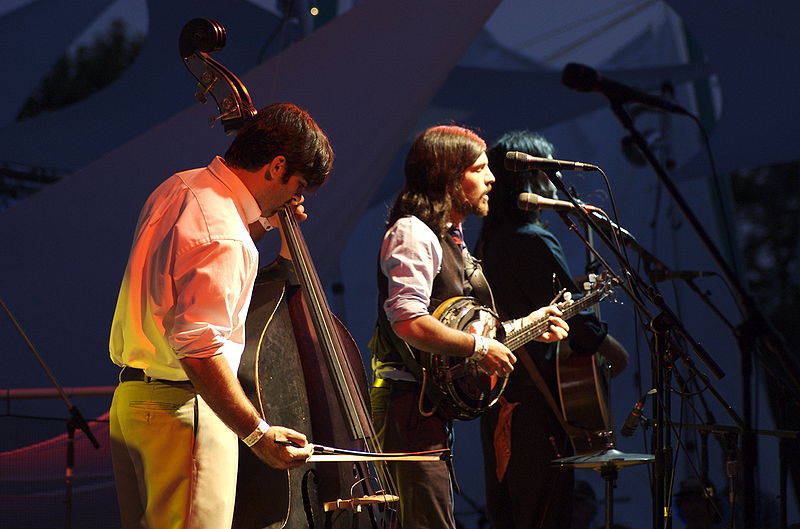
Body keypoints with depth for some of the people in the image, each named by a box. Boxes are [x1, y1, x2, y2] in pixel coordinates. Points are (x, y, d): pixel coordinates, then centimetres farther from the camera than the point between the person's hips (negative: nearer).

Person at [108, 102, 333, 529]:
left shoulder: (177, 189, 10)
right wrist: (257, 432, -25)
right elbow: (198, 345, -27)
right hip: (184, 412, -10)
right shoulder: (225, 240, -21)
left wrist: (259, 221, 23)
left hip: (130, 398, 10)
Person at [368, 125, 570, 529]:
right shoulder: (413, 234, -13)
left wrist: (527, 323, 19)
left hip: (432, 402, 11)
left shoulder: (449, 237, 20)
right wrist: (480, 347, -21)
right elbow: (410, 323, -27)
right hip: (410, 403, -11)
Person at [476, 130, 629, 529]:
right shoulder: (535, 241, -16)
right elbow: (574, 317, -16)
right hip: (535, 400, -9)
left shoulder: (488, 239, 11)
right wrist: (614, 352, 0)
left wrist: (578, 288, 18)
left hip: (497, 393, 9)